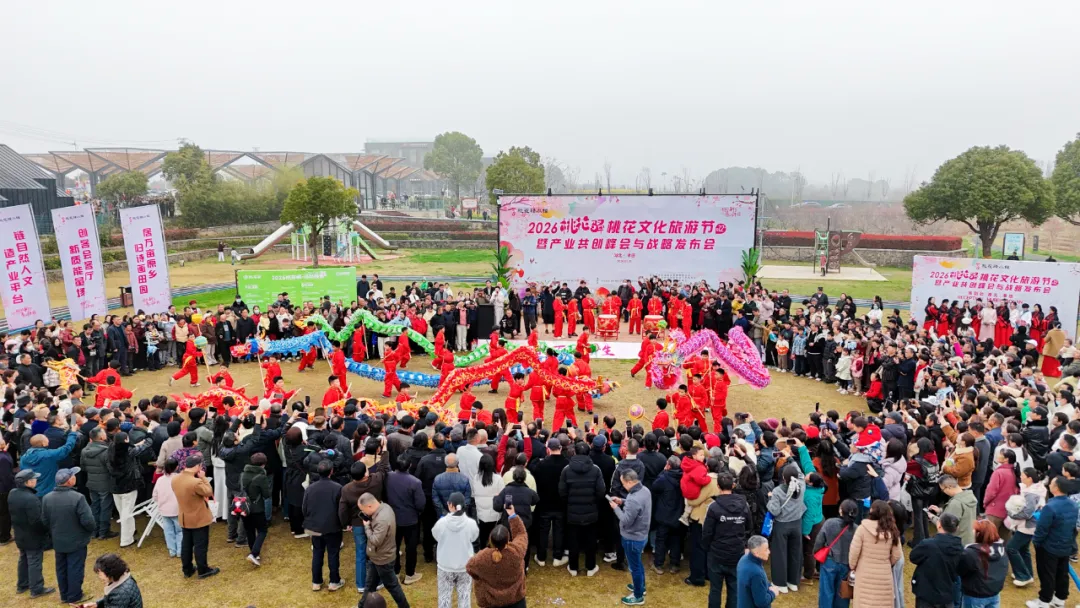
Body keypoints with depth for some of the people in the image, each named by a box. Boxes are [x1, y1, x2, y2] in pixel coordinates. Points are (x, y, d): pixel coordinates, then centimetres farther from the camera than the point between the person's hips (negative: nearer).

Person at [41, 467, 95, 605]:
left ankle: (64, 595, 33)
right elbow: (88, 521, -24)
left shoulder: (47, 498, -8)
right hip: (76, 541, -5)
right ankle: (74, 596, 21)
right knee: (75, 568, 10)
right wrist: (92, 529, -2)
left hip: (58, 541, 5)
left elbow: (44, 521, 4)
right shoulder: (78, 498, -27)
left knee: (61, 568, 20)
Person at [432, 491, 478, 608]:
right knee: (464, 596, 18)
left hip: (445, 566, 0)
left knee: (445, 596, 18)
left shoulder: (441, 522, -21)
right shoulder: (471, 523, -19)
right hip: (465, 566, 0)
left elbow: (435, 536, -1)